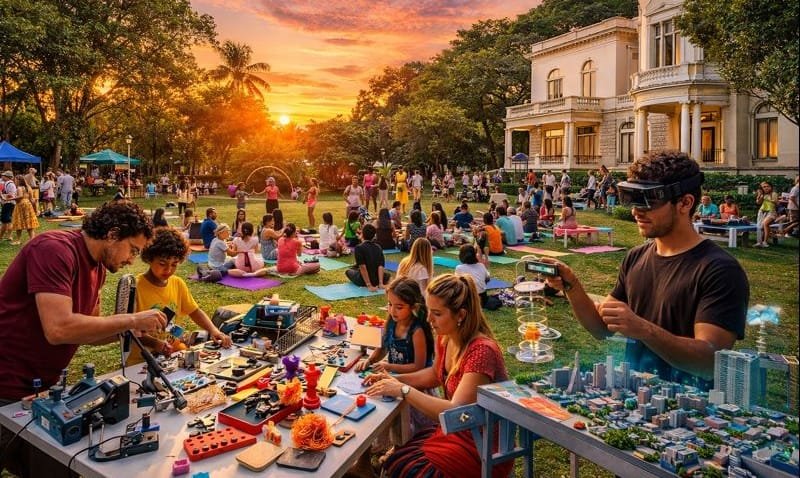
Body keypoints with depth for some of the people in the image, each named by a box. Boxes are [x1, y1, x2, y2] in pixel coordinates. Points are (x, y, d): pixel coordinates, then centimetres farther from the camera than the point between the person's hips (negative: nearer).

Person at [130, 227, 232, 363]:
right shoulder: (136, 286, -11)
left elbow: (194, 311, 14)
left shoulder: (178, 283, 5)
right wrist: (154, 343, -28)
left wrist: (213, 330, -2)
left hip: (176, 356, 5)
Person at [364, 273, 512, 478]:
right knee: (392, 456, -4)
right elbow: (436, 374, 15)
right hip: (456, 429, 7)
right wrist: (395, 380, 1)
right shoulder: (444, 338, -5)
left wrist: (403, 390, -27)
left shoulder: (481, 351, -29)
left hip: (484, 447, -7)